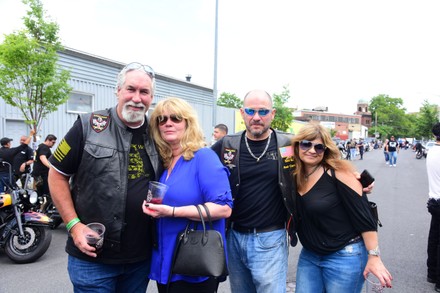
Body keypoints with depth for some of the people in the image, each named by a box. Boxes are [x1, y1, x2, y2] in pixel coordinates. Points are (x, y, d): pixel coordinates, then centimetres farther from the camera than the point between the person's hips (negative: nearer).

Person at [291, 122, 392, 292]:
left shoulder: (339, 173, -16)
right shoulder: (294, 177, -1)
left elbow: (363, 215, -16)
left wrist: (374, 256, -15)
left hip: (345, 257, -5)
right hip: (308, 256, 5)